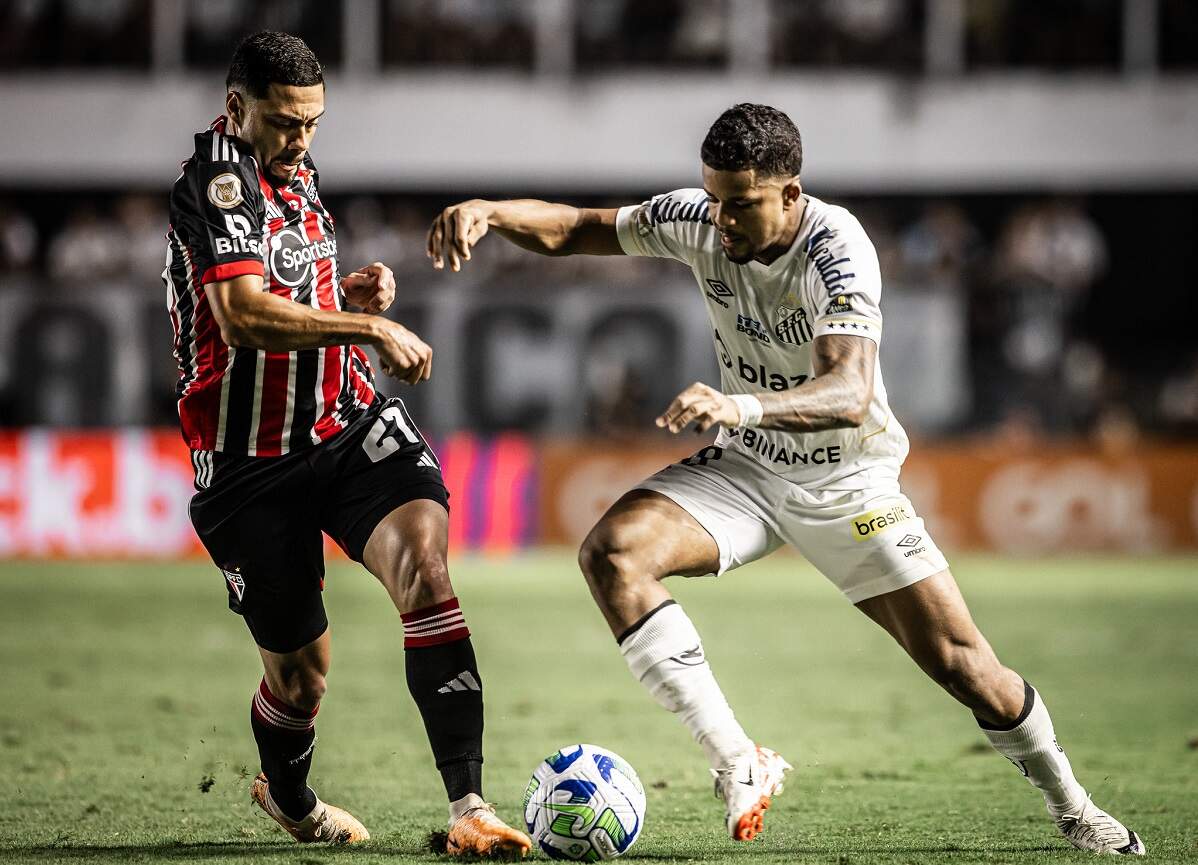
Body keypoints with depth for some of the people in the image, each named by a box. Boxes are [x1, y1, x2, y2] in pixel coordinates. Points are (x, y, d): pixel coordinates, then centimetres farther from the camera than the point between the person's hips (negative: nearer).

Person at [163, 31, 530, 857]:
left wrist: (351, 288, 7)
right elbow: (244, 315, -29)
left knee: (423, 561, -23)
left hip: (348, 423, 6)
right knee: (299, 668, 5)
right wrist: (372, 328, -28)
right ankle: (288, 798, 41)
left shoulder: (291, 168, 12)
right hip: (251, 462, -6)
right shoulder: (218, 179, -16)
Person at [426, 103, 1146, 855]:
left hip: (849, 481, -4)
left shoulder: (836, 250, -28)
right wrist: (486, 213, -21)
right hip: (747, 466, 4)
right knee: (611, 552, -24)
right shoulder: (699, 221, -13)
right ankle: (739, 766, -20)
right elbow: (572, 230, -1)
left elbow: (850, 394, -42)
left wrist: (741, 406, -59)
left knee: (963, 665, -7)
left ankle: (1070, 806, 23)